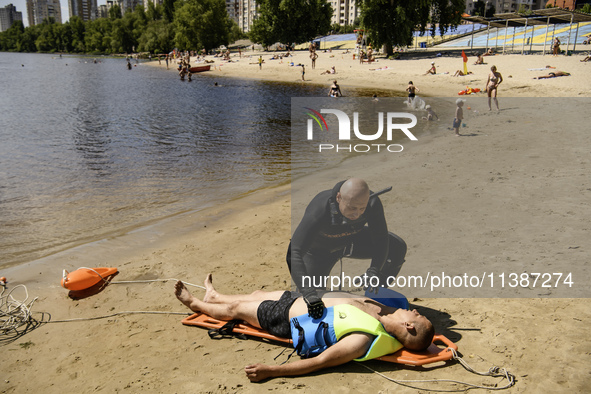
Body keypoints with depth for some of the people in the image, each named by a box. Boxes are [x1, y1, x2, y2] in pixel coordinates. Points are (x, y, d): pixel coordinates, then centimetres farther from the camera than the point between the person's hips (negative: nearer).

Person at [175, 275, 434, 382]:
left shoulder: (364, 340, -39)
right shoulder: (389, 311, -18)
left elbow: (318, 362, -36)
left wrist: (269, 371, -35)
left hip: (288, 318, -7)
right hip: (302, 299, 7)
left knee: (236, 308, 16)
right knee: (257, 294, 29)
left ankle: (195, 304, 48)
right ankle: (213, 296, 61)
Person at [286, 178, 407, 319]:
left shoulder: (372, 203, -30)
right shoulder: (318, 211, -42)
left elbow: (381, 240, -23)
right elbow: (293, 254, -47)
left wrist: (374, 271, -41)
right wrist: (309, 294, -57)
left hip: (351, 241, 4)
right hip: (319, 249, -4)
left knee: (397, 247, -13)